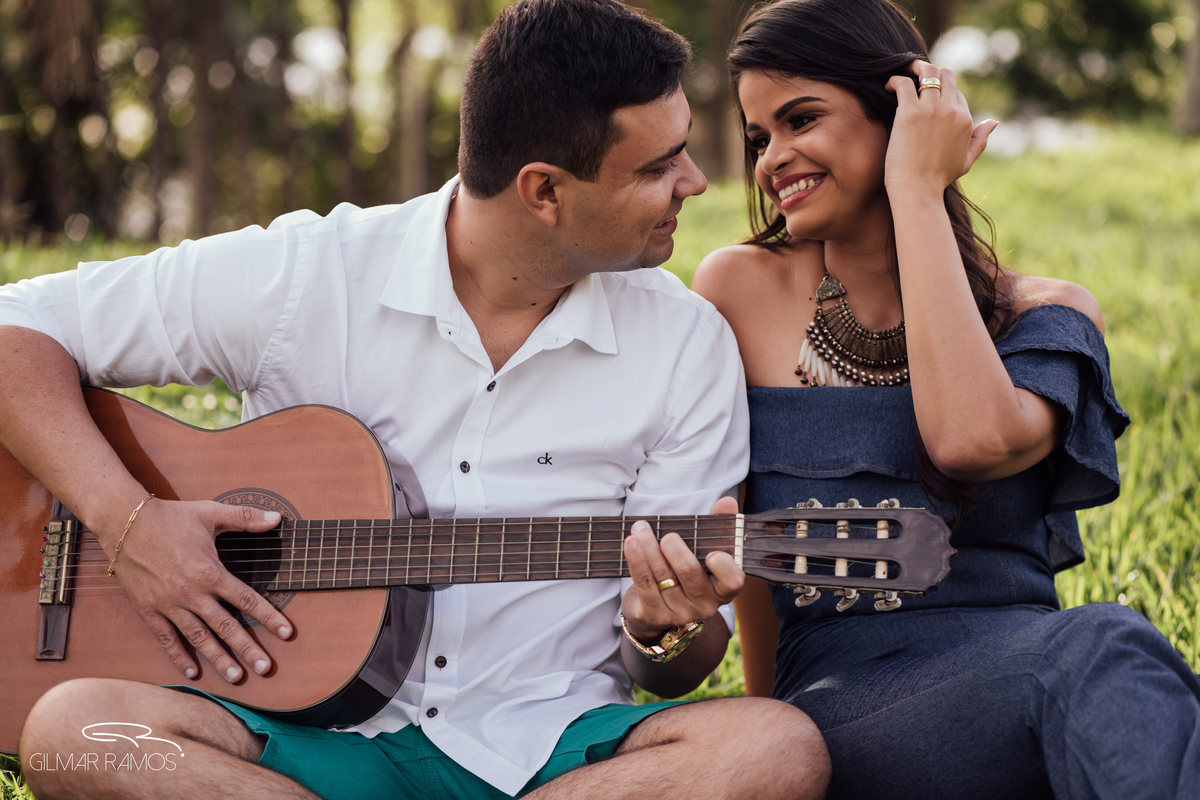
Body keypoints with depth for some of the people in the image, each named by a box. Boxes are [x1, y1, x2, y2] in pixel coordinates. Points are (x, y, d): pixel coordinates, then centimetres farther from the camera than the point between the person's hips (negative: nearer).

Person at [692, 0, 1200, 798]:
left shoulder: (1050, 314, 7)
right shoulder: (741, 290, 7)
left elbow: (972, 440, -17)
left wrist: (916, 191, -8)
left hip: (1016, 663, 1)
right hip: (842, 695, -1)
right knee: (1098, 652, -34)